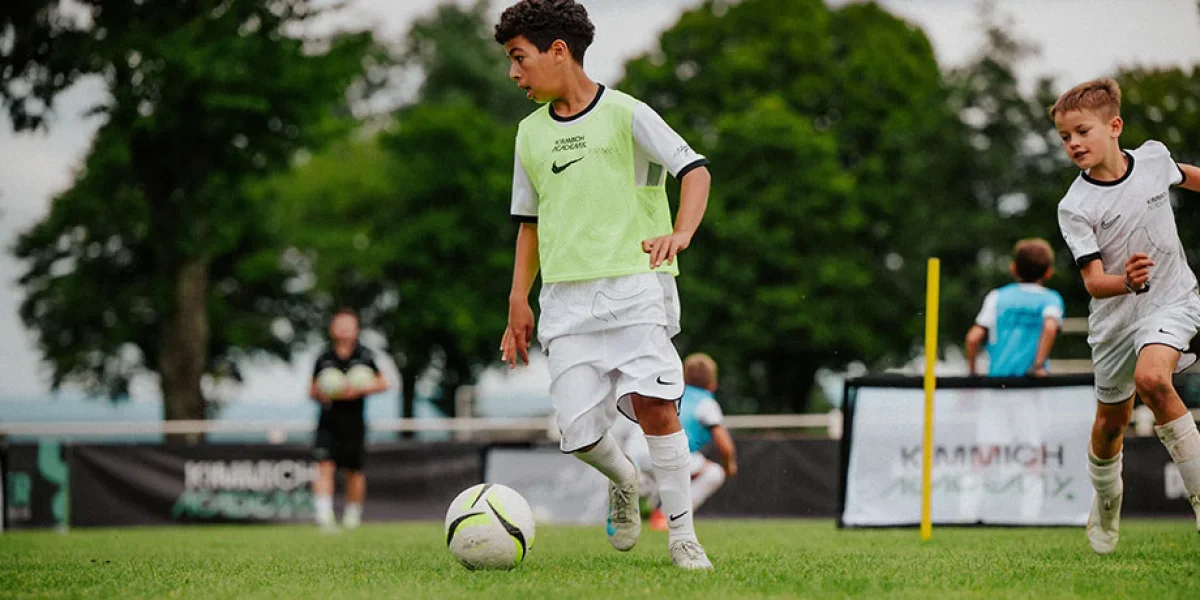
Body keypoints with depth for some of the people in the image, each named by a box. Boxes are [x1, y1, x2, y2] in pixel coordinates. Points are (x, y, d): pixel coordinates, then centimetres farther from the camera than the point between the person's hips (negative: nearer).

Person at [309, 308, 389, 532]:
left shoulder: (364, 356, 1)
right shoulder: (324, 357, 4)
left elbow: (383, 383, 1)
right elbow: (312, 389, 14)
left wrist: (360, 390, -14)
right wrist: (319, 394, -10)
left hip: (354, 423, 0)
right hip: (329, 421, 0)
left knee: (354, 471, 8)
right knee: (325, 465, -15)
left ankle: (353, 513, 26)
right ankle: (324, 513, -23)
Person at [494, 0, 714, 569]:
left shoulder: (624, 114, -1)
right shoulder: (530, 133, 17)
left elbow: (694, 168, -8)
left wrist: (680, 233, -26)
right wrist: (518, 300, 17)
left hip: (634, 283, -4)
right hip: (566, 298, 5)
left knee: (654, 406, -19)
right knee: (579, 431, -6)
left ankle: (682, 534, -7)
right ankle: (622, 481, 28)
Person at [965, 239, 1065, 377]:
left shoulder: (997, 296, 12)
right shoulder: (1050, 298, 8)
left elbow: (973, 337, 3)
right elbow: (1050, 327, -15)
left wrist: (972, 371, 15)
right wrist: (1038, 366, -12)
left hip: (997, 375, 2)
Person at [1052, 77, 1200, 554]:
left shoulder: (1154, 157, -9)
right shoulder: (1075, 208, -16)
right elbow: (1094, 282, -23)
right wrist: (1128, 282, -44)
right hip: (1115, 318, 1)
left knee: (1150, 379, -30)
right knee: (1111, 423, 13)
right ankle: (1106, 505, 43)